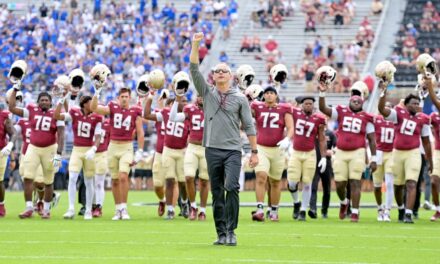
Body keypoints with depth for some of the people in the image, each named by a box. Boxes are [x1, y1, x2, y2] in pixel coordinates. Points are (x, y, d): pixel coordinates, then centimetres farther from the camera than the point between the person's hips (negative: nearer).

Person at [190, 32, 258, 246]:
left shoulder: (240, 98, 6)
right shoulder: (207, 93, 10)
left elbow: (249, 126, 6)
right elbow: (194, 70, 1)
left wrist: (254, 151, 2)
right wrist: (195, 44, -7)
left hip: (233, 150, -2)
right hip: (212, 149, 2)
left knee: (232, 188, -17)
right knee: (217, 194, 4)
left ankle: (231, 231, -12)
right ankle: (221, 233, 9)